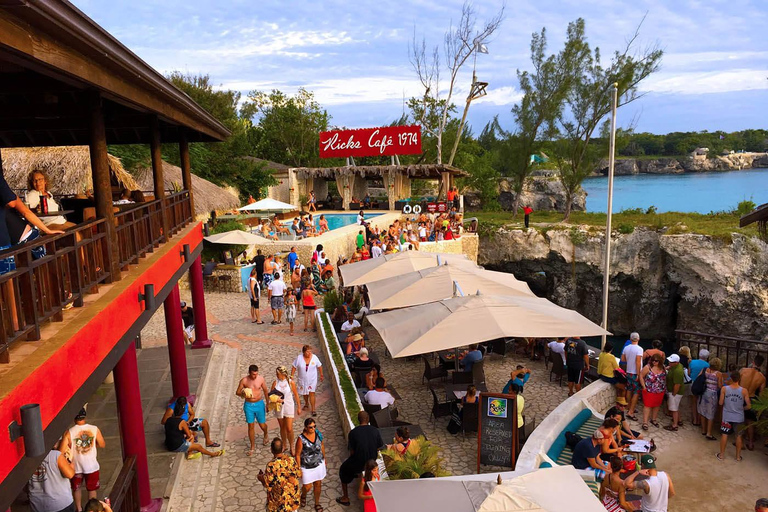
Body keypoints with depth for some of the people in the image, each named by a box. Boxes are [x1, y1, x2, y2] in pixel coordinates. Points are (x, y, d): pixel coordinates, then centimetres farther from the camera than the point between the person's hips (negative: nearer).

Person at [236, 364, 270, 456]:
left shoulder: (261, 379, -9)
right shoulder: (244, 380, -12)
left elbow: (265, 391, 4)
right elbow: (237, 392, -2)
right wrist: (243, 394, -24)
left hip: (259, 404, 0)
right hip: (248, 405, 0)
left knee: (262, 424, 9)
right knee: (251, 426, 5)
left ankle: (266, 433, 45)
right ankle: (252, 446, 20)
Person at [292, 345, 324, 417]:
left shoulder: (314, 357, -13)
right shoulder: (299, 358, -15)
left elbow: (319, 366, 0)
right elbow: (294, 367, -6)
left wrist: (321, 375, 7)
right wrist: (291, 376, -6)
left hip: (312, 379, -1)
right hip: (302, 379, 2)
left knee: (312, 393, -6)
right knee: (304, 393, 20)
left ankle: (313, 409, 3)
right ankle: (306, 404, 47)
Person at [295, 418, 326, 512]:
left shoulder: (318, 434, -12)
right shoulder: (301, 439, -26)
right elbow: (297, 455, -16)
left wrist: (324, 458, 15)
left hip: (319, 464, 4)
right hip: (307, 467, -4)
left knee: (318, 484, 16)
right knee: (307, 487, 9)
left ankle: (317, 503, 39)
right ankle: (303, 496, 45)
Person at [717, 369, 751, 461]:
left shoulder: (724, 389, -13)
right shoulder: (744, 391, -13)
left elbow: (721, 403, -7)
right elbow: (749, 406, -9)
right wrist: (741, 408, 11)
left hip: (727, 416, 0)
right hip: (739, 417, 0)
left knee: (724, 435, 12)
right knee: (739, 436, 15)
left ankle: (721, 454, 20)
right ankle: (738, 456, 25)